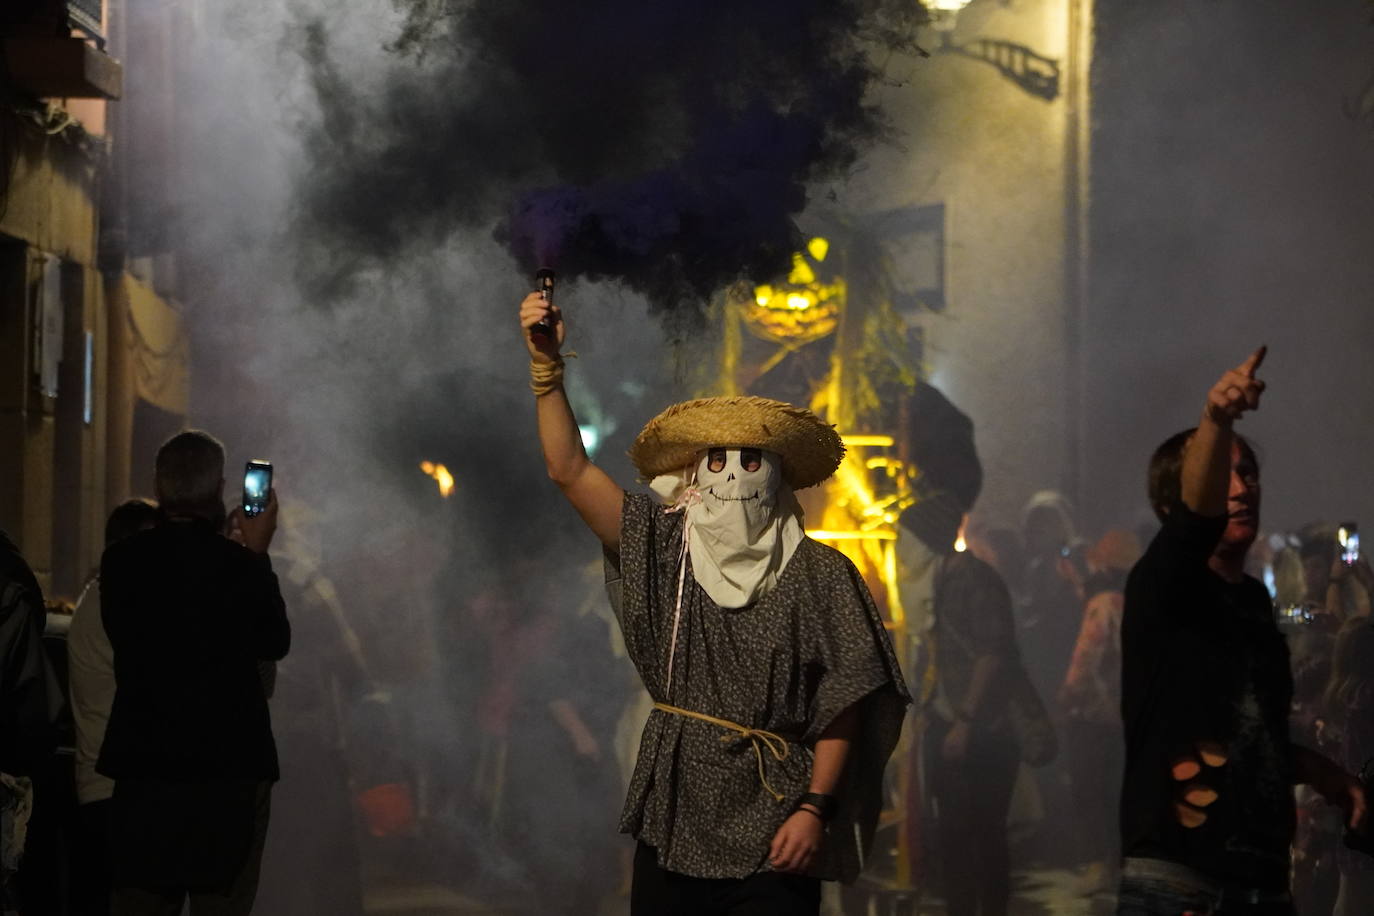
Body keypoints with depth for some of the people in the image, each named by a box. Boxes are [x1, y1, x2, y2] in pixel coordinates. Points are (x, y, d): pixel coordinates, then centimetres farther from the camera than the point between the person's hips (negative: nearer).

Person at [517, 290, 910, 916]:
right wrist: (546, 365, -6)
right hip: (674, 820, 3)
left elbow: (842, 706, -4)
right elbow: (569, 471, 2)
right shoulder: (667, 551, 7)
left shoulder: (818, 573, -1)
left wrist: (815, 809, -12)